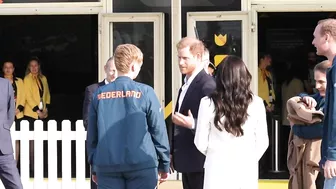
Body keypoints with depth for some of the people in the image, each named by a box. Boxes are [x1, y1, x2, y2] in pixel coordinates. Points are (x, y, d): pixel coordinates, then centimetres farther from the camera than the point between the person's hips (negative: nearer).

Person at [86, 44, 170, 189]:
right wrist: (164, 164, 8)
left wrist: (94, 166, 18)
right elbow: (158, 130, -2)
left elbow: (92, 134, 9)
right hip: (141, 164, -3)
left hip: (107, 165, 3)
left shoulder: (99, 94, 4)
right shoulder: (145, 92, -4)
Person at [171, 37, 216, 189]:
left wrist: (193, 124, -32)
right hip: (186, 160, 9)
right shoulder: (186, 84, 16)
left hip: (200, 160, -9)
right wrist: (173, 152, 17)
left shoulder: (207, 85, -15)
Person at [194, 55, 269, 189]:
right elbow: (262, 142, 4)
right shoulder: (256, 103, -3)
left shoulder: (208, 103, -7)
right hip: (246, 171, 1)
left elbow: (201, 143, 0)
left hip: (218, 170, -1)